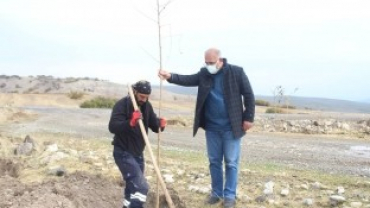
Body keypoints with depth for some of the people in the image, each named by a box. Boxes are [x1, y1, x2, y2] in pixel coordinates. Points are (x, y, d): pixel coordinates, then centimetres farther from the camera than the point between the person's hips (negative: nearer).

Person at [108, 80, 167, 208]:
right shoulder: (122, 104, -16)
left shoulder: (147, 106, 4)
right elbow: (113, 127, -27)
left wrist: (161, 124, -16)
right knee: (140, 187, -19)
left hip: (137, 153, 8)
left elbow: (154, 126, 7)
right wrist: (130, 122, -42)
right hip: (123, 152, -8)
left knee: (133, 185, 21)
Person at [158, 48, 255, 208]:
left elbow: (248, 95, -6)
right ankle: (217, 193, 25)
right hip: (212, 127, 4)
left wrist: (248, 117, -8)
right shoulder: (204, 74, 2)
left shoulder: (236, 72, -10)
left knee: (231, 162, 3)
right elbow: (188, 80, -8)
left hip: (231, 127, -4)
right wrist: (170, 76, -26)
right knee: (214, 161, 12)